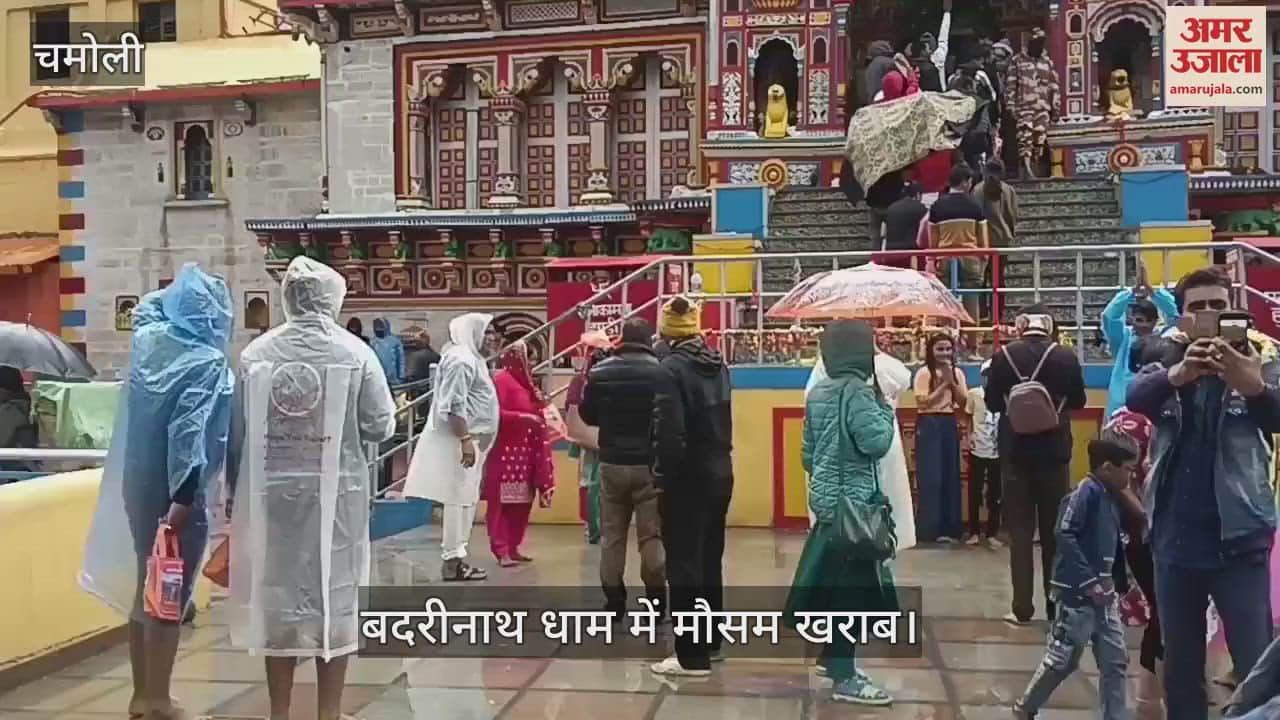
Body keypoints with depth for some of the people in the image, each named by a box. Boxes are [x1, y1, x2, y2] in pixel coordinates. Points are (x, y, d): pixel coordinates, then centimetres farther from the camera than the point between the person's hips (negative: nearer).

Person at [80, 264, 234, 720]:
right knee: (170, 595, 2)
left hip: (137, 487, 8)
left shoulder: (147, 338, 2)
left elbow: (149, 305, 28)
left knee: (146, 586, 17)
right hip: (174, 493, -8)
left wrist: (179, 291, 23)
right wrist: (182, 499, -29)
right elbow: (190, 432, -27)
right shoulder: (207, 362, -18)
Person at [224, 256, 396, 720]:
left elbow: (238, 429, 1)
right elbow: (381, 425, -4)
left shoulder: (256, 352, -2)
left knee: (277, 590, 12)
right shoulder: (355, 353, -6)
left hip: (271, 490, 2)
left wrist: (236, 489, 12)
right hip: (335, 491, -2)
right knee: (333, 594, 9)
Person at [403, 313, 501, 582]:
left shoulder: (469, 357, 18)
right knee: (458, 500, -7)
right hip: (461, 439, -10)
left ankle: (455, 556, 18)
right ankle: (452, 560, -3)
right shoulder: (461, 359, -14)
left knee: (465, 500, 12)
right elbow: (454, 406, -22)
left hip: (469, 438, 10)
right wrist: (465, 440, -26)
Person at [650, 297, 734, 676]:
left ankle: (692, 655, 3)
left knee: (684, 565, -1)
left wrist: (663, 475, -13)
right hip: (719, 474, 8)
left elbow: (670, 432, -22)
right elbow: (724, 421, 11)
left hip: (688, 479, -8)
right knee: (709, 560, 18)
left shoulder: (672, 368, -16)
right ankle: (710, 641, 29)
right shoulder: (719, 365, 8)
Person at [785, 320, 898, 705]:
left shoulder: (817, 393, 10)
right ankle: (844, 678, 0)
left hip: (828, 499, 9)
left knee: (834, 583, 18)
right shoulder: (857, 391, -15)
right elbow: (876, 442, -23)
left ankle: (832, 657, 30)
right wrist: (885, 407, -8)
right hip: (852, 503, -9)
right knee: (850, 587, -4)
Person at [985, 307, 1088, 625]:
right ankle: (1056, 605, 16)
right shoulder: (1066, 357, -6)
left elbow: (992, 403, 0)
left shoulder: (1003, 356, -8)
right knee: (1054, 528, 11)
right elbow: (1078, 401, 6)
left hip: (1016, 452, 0)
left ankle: (1022, 608, 3)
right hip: (1054, 451, 1)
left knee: (1020, 529, 5)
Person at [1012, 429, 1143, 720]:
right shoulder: (1087, 492, -16)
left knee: (1115, 661, 10)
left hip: (1103, 594, 8)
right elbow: (1064, 534, -23)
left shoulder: (1112, 499, 10)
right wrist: (1089, 583, -22)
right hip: (1078, 593, -8)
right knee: (1062, 660, 3)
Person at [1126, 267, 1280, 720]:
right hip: (1175, 539, 2)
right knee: (1180, 666, 13)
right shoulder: (1166, 367, 5)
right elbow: (1134, 397, -17)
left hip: (1239, 539, -2)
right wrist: (1177, 374, -39)